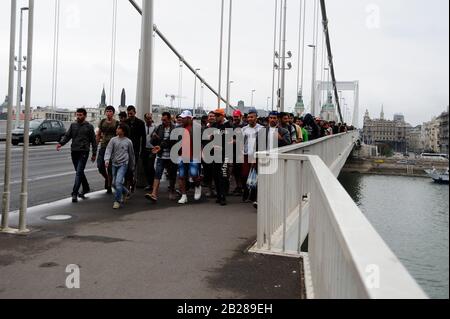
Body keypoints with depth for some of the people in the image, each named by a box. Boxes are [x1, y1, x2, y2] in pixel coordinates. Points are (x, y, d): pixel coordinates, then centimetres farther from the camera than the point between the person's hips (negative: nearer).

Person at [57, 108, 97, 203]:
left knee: (79, 172, -12)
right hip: (74, 151, 5)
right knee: (79, 172, 13)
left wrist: (94, 154, 2)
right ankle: (86, 188, 30)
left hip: (84, 152, -5)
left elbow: (93, 141, 4)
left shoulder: (89, 127, 2)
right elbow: (67, 136, 8)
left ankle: (75, 193, -15)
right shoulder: (73, 125, 12)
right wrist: (61, 143, -11)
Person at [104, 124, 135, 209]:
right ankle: (125, 192, 37)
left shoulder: (128, 141, -1)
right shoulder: (113, 140, 2)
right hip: (114, 164, 4)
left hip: (123, 164, -4)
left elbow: (131, 154, 10)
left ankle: (117, 201, -8)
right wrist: (107, 160, -24)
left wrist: (132, 165, 18)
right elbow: (108, 150, -6)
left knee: (118, 182, -18)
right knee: (114, 183, 10)